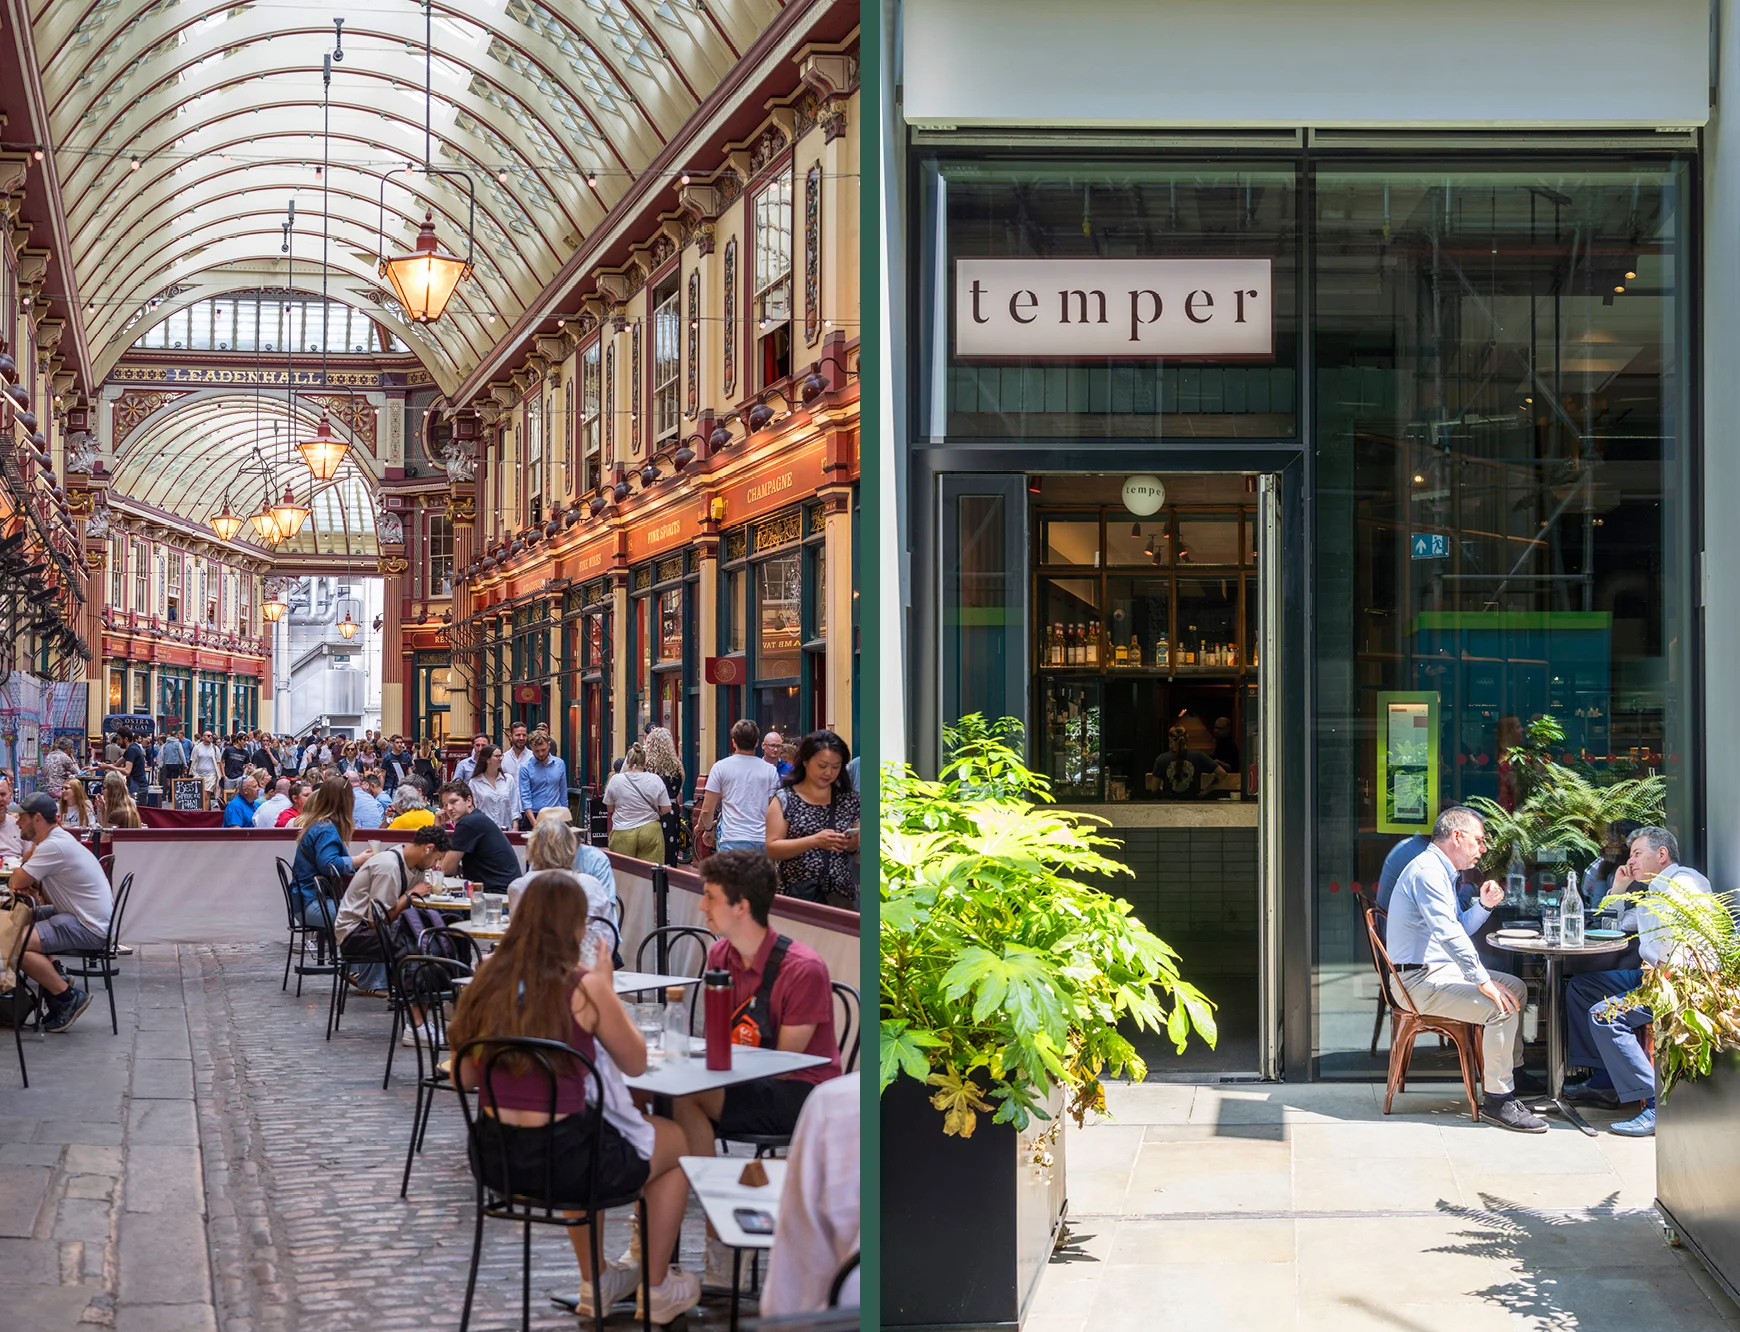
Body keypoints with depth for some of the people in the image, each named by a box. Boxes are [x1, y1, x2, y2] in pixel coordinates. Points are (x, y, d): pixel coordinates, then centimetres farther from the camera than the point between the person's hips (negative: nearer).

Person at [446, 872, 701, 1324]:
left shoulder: (490, 982, -1)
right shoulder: (585, 986, -16)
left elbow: (465, 1077, 8)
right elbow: (636, 1063, -3)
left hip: (493, 1156, 6)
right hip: (559, 1158, -6)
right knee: (678, 1142, 22)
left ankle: (596, 1284, 48)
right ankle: (658, 1290, 31)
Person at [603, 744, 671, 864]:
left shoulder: (615, 780, -4)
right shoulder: (655, 780, -4)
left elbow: (610, 809, 7)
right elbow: (665, 809, 0)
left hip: (623, 834, -1)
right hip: (650, 832, 1)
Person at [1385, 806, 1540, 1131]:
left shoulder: (1441, 871, 17)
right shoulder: (1427, 870, -18)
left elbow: (1457, 930, 25)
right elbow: (1449, 934, -28)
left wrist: (1483, 905, 8)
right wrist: (1483, 981, -28)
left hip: (1440, 970, 11)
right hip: (1421, 979, -11)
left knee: (1515, 988, 17)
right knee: (1502, 1005, -23)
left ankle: (1510, 1076, 23)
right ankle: (1498, 1100, -16)